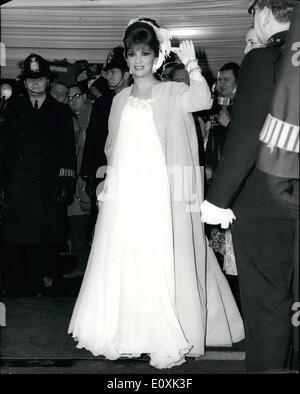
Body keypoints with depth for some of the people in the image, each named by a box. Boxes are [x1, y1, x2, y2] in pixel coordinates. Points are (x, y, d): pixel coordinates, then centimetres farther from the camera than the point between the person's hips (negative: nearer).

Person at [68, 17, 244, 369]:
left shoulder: (172, 93, 2)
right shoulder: (120, 99, 15)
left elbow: (203, 101, -18)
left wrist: (191, 64, -22)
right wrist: (112, 178, 13)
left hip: (161, 194, -4)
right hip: (124, 193, 4)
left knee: (161, 262, -4)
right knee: (122, 261, 6)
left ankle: (168, 338, 7)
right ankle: (126, 332, 19)